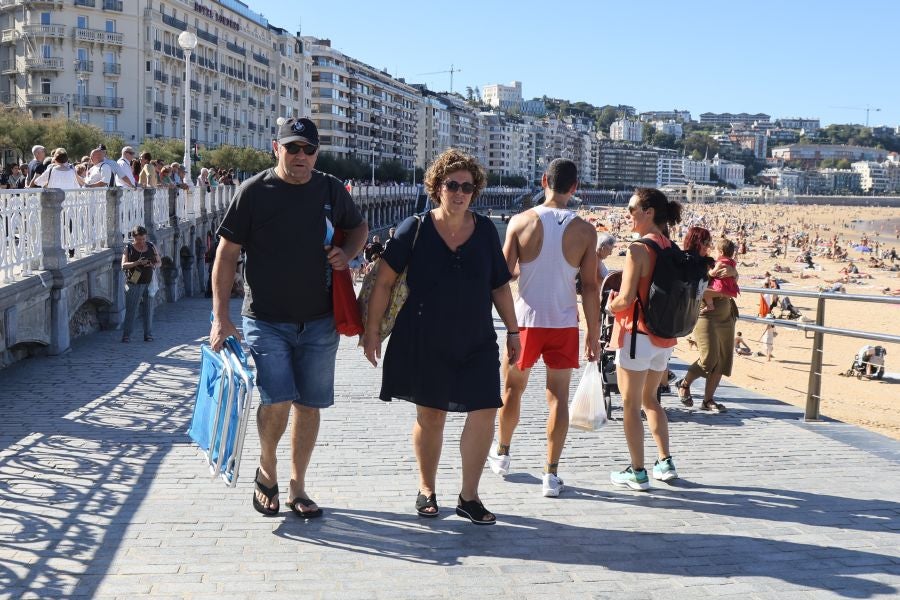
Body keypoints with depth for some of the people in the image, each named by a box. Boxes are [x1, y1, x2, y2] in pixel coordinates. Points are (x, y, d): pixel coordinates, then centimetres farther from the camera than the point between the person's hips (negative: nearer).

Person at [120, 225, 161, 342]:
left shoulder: (151, 247, 8)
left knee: (148, 310, 5)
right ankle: (126, 335, 0)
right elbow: (123, 265, -9)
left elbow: (159, 262, 13)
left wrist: (154, 265, -11)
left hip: (149, 283, 3)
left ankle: (148, 335, 12)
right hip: (134, 284, -3)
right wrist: (137, 263, -24)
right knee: (131, 311, -4)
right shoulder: (128, 248, -1)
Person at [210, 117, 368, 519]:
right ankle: (266, 471, 15)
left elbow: (359, 227, 23)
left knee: (309, 405, 8)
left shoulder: (331, 190, 5)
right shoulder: (254, 192, -5)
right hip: (266, 320, -3)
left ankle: (297, 487, 23)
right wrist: (221, 316, -9)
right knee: (276, 402, -14)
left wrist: (347, 252, -1)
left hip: (319, 321, 4)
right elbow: (226, 254, -3)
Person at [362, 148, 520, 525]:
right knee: (430, 416, 9)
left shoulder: (485, 231, 3)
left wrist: (512, 329, 11)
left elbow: (500, 285, 11)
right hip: (425, 342, -2)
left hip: (477, 341, 2)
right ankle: (426, 490, 29)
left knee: (485, 412, -6)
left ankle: (468, 497, 9)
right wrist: (372, 329, -4)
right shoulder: (415, 229, -5)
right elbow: (384, 282, -2)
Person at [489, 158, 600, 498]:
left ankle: (501, 454, 35)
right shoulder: (585, 231, -5)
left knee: (513, 388, 19)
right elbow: (590, 286, -5)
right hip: (564, 323, 0)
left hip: (525, 320, 0)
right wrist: (593, 333, 2)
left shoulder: (521, 221, -7)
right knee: (558, 397, 4)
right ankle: (551, 475, 3)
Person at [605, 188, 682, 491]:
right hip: (664, 337, 8)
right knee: (649, 398, 23)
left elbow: (626, 299, -21)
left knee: (630, 404, 4)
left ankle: (638, 473, 8)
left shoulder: (638, 248, -17)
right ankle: (665, 463, 23)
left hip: (637, 334, -8)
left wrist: (610, 305, 1)